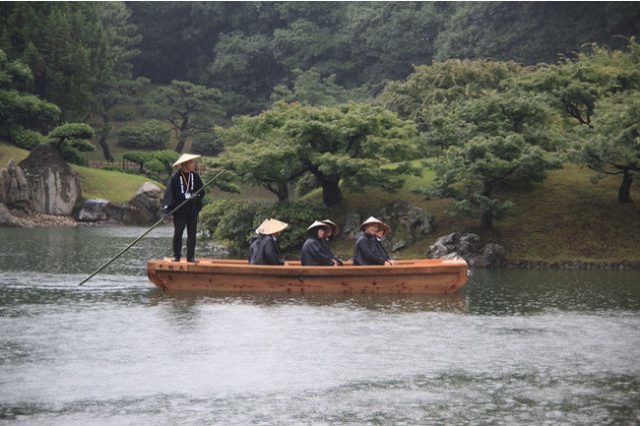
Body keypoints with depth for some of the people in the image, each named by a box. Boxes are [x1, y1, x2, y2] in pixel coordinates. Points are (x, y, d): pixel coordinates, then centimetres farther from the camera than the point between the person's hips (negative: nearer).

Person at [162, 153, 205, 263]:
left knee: (192, 234, 4)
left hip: (192, 210, 3)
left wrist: (195, 196, -13)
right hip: (179, 211, -3)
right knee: (178, 233, 4)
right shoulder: (175, 178, -9)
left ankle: (191, 256, 9)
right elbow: (170, 194, -9)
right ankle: (176, 256, 12)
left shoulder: (195, 177, 4)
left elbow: (201, 192, 7)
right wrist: (167, 208, -20)